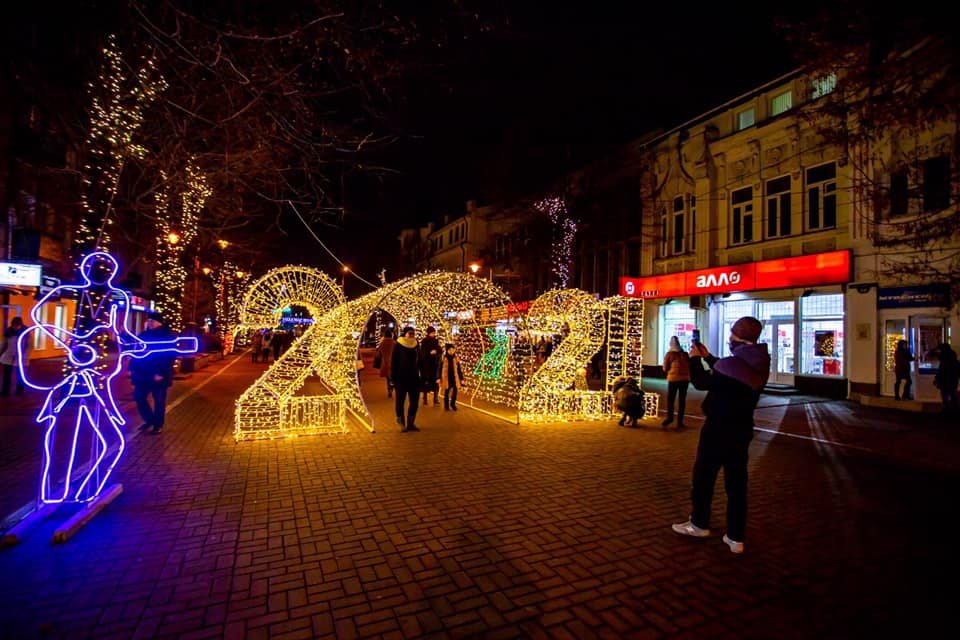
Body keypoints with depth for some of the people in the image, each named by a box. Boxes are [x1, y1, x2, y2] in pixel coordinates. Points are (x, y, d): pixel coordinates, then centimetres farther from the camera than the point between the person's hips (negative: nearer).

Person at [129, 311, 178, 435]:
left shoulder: (168, 336, -8)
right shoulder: (143, 335, 10)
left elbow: (171, 356, -14)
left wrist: (161, 373, -20)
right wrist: (132, 368, 7)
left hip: (158, 375, -6)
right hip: (142, 374, 6)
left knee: (159, 401, 4)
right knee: (139, 397, 9)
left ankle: (158, 425, 17)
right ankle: (149, 420, 27)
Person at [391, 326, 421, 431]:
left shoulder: (416, 345, 6)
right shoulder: (398, 345, -6)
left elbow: (420, 362, 12)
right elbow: (393, 362, -6)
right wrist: (393, 378, -10)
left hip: (414, 378, 4)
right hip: (401, 378, -4)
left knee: (415, 402, 5)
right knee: (400, 400, 6)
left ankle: (410, 423, 17)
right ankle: (401, 422, 25)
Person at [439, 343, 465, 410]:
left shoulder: (456, 358, 0)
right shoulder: (444, 359, -6)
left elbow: (459, 369, 4)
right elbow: (440, 369, -2)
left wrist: (461, 378, 3)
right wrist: (439, 378, -5)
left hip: (454, 377, 2)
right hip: (446, 378, -2)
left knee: (455, 390, -3)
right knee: (446, 392, 7)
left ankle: (453, 404, 18)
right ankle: (446, 405, 23)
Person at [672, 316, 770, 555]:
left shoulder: (732, 364, -24)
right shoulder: (758, 365, 3)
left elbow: (701, 382, -13)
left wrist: (695, 359, 2)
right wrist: (708, 358, 21)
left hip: (719, 429, -7)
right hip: (742, 430, 8)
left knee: (704, 475, 11)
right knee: (736, 482, 12)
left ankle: (699, 523, 27)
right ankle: (735, 537, 19)